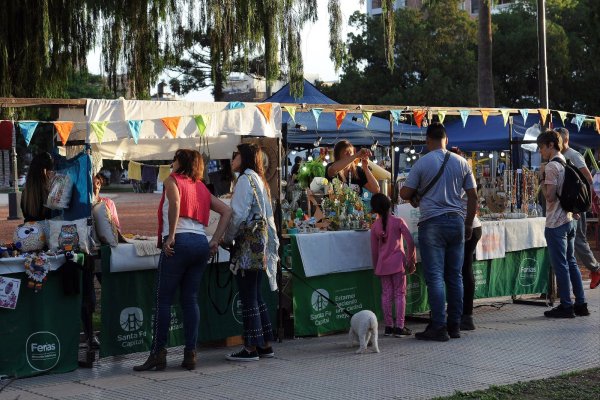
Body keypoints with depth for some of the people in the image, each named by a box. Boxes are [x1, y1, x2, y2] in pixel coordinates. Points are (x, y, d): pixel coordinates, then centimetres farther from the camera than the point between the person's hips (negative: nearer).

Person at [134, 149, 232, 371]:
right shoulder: (201, 187, 22)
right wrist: (215, 241, 11)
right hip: (201, 243, 6)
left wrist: (170, 236, -15)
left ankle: (158, 353, -3)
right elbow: (226, 211, 16)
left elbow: (175, 203, -16)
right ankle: (190, 354, 3)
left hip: (179, 243, -6)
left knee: (163, 299, -2)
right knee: (190, 299, 7)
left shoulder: (172, 180, 6)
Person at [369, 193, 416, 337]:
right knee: (400, 293, 1)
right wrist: (411, 260, 1)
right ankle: (399, 327, -2)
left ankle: (388, 326, 10)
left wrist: (376, 267, 18)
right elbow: (410, 242, -10)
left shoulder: (375, 227, 3)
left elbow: (374, 250, 7)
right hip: (398, 262, -3)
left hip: (382, 264, 3)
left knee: (386, 294, 8)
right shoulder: (398, 221, -5)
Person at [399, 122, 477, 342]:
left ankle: (438, 327, -4)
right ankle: (455, 325, 13)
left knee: (435, 276, -3)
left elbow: (405, 193, -3)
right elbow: (473, 195, 8)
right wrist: (468, 223, 16)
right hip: (456, 221, 4)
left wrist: (415, 200, 19)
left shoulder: (422, 163, -5)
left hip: (432, 222, -4)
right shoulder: (461, 162, 6)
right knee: (455, 276, 10)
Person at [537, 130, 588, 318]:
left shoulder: (551, 166, -15)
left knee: (560, 265, -3)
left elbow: (550, 196, -19)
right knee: (571, 263, 13)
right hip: (570, 219, 9)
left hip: (556, 223, -9)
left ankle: (566, 306, 1)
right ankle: (581, 304, 15)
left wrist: (542, 181, -5)